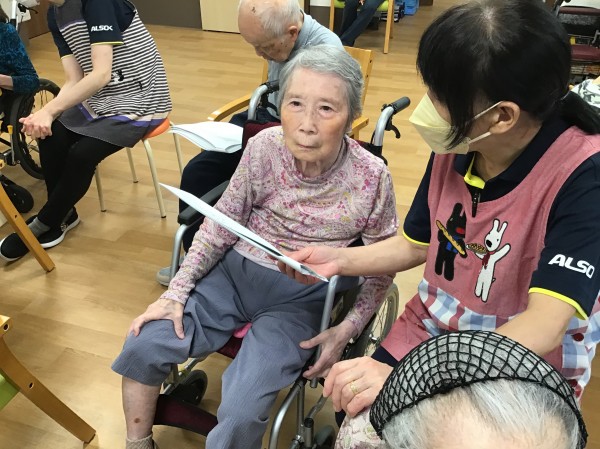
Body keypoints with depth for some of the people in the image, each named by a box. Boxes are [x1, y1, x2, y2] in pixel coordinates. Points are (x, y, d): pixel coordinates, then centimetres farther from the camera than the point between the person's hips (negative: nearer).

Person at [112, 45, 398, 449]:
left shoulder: (371, 178, -16)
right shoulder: (265, 146, -11)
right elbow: (222, 223, -1)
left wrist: (347, 330, -13)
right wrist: (175, 293, -4)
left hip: (299, 299, -2)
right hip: (234, 271, 3)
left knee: (240, 415, -20)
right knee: (142, 346, -7)